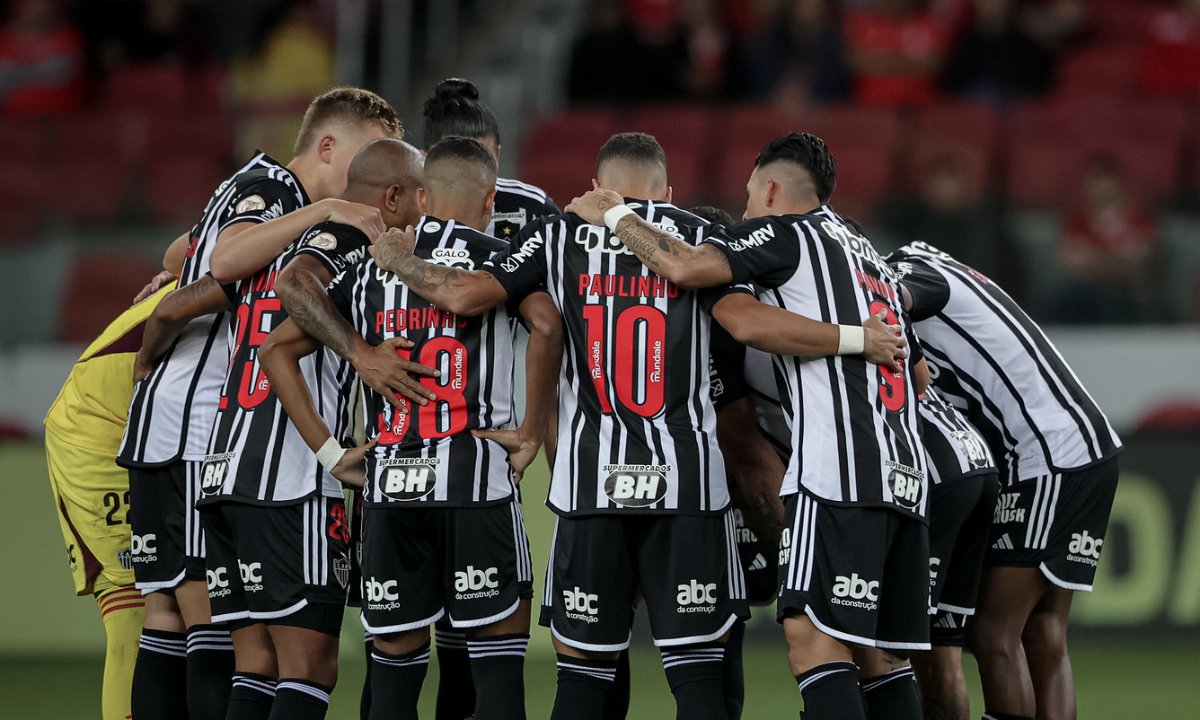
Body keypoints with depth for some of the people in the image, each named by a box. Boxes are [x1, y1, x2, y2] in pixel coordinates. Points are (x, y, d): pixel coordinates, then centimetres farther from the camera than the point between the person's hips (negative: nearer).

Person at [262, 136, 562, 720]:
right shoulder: (497, 259, 3)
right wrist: (532, 434, -9)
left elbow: (277, 349, 15)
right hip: (477, 476, -3)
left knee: (396, 655, 10)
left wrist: (327, 449, 12)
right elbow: (546, 324, -18)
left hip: (389, 480, 3)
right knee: (498, 647, 2)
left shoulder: (371, 270, 15)